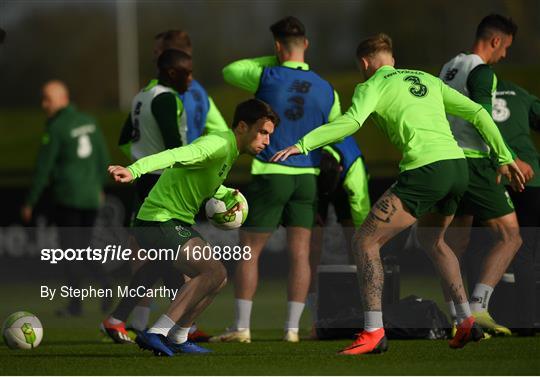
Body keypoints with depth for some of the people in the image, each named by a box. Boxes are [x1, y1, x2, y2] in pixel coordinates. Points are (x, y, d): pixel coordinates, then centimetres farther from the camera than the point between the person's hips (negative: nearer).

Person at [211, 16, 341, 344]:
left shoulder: (267, 77, -7)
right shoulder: (326, 91, 3)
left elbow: (230, 70, 12)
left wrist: (273, 60, 16)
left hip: (270, 174, -3)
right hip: (308, 177, 3)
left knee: (249, 251, 5)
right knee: (300, 254, 3)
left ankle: (241, 327, 4)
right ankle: (293, 327, 1)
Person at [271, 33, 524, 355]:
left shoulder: (373, 85, 5)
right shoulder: (428, 80, 24)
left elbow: (351, 122, -15)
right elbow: (478, 113, 21)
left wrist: (303, 145, -17)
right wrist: (504, 157, 25)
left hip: (425, 169, -7)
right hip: (458, 166, 7)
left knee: (366, 241, 0)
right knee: (432, 240, 32)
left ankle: (374, 332, -9)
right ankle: (468, 321, 26)